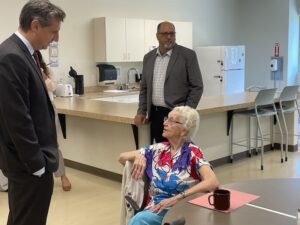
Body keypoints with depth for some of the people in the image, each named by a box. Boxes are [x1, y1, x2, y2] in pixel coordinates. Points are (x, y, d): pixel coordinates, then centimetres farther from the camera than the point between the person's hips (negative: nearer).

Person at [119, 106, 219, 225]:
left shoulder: (192, 152, -3)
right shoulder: (158, 149, 11)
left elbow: (213, 182, -18)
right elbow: (122, 157, 17)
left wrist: (176, 198, -23)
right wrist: (138, 156, -6)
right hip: (157, 207, 4)